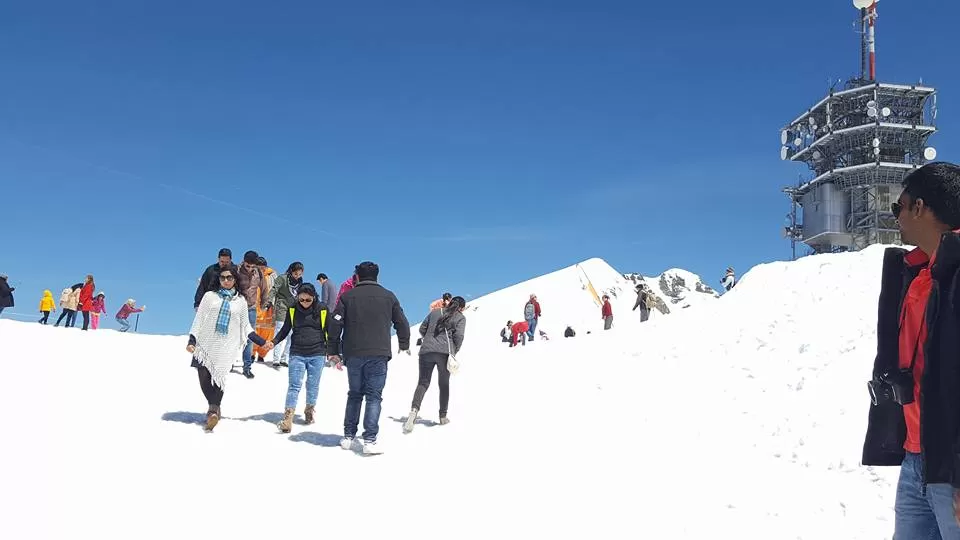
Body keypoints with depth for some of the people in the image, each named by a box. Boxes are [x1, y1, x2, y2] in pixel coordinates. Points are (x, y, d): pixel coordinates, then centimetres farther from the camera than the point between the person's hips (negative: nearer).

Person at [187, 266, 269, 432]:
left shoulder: (241, 301, 10)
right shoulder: (210, 296, 9)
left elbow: (246, 326, 15)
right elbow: (199, 319, 8)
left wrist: (261, 342, 6)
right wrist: (192, 340, -1)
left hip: (226, 348, -1)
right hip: (206, 345, 1)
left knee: (218, 379, -13)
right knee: (204, 379, -2)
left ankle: (213, 410, -1)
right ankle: (214, 408, 19)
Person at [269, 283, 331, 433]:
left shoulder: (322, 309, -3)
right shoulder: (292, 309, 0)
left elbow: (329, 331, 6)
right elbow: (285, 329, 11)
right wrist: (274, 342, -4)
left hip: (317, 354, 0)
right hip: (297, 354, 0)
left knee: (313, 385, 9)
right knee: (294, 385, -6)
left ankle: (309, 410, 31)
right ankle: (287, 419, -9)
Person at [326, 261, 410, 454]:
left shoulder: (347, 296, 6)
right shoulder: (389, 296, 7)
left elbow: (335, 324, 1)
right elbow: (402, 323, 11)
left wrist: (333, 351, 8)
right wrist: (404, 345, 26)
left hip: (353, 354, 2)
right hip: (379, 354, -1)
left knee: (354, 394, 15)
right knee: (374, 396, -1)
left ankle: (348, 436, 17)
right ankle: (369, 440, -10)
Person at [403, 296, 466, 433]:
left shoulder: (435, 312, 18)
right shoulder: (460, 318, 8)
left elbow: (422, 329, 17)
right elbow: (459, 336, -5)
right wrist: (454, 352, 9)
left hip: (426, 351, 2)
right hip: (445, 353, -2)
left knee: (423, 382, 2)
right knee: (444, 384, 12)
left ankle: (414, 410, -23)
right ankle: (443, 417, 18)